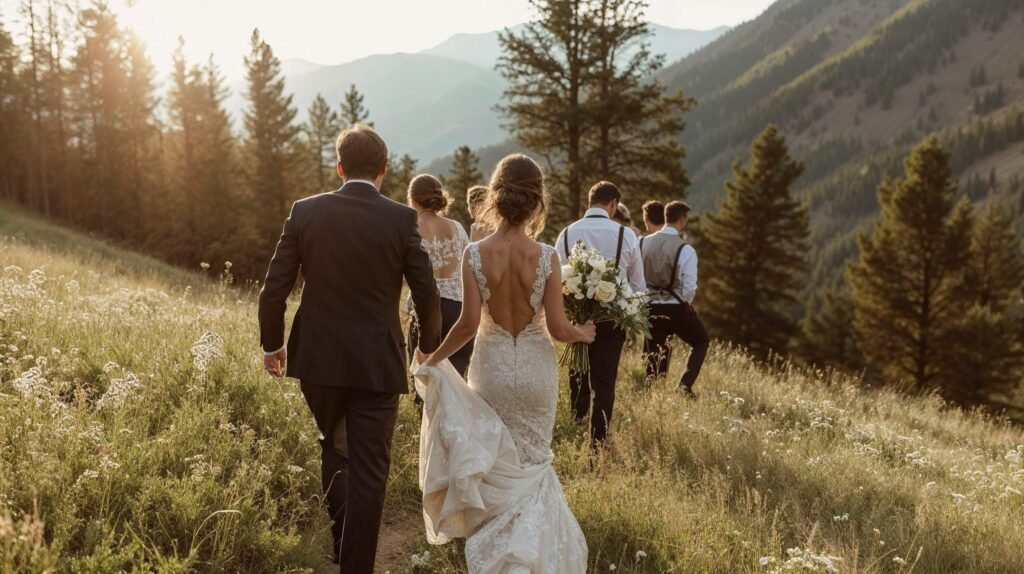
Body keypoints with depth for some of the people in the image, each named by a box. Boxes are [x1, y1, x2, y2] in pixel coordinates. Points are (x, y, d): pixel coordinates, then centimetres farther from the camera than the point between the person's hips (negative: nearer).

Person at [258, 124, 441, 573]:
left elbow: (274, 289, -2)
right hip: (377, 365, -3)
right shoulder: (402, 219, -8)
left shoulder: (305, 211, -3)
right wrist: (429, 346, 14)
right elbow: (427, 294, -5)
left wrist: (271, 343, 13)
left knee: (334, 451, 25)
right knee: (368, 472, 5)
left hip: (318, 359, 3)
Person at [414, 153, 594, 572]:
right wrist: (583, 334, 8)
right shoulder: (546, 257, -14)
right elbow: (557, 328, -14)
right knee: (532, 464, 18)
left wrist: (435, 358, 0)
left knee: (495, 465, 20)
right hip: (535, 368, 0)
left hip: (492, 366, 1)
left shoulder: (475, 254, -13)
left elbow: (469, 323, -15)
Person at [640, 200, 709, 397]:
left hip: (651, 308, 4)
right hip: (677, 308, -3)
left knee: (655, 355, 14)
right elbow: (690, 287, -15)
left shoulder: (643, 243, -1)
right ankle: (685, 384, 6)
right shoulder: (685, 250, -14)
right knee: (701, 341, 20)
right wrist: (685, 305, 4)